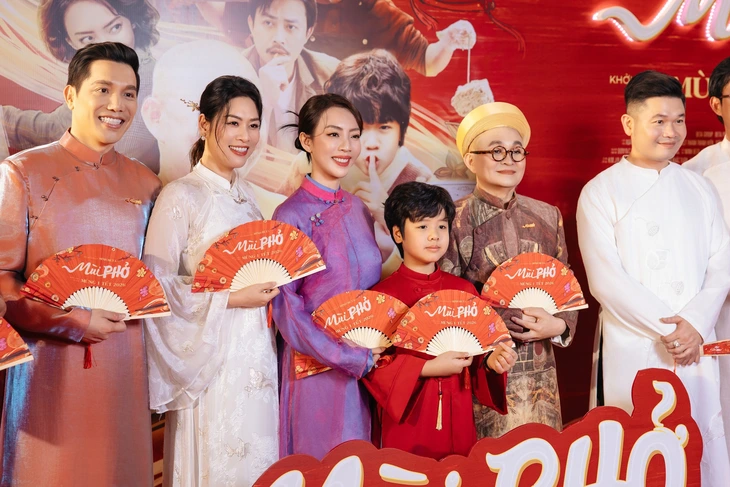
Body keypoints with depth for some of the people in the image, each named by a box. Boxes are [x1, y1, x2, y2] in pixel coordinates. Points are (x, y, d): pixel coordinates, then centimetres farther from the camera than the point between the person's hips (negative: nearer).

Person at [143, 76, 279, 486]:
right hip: (208, 356, -6)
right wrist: (231, 299, -17)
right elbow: (158, 284, -15)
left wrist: (267, 290, 3)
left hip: (256, 353, 7)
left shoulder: (245, 194, 11)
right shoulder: (181, 196, -10)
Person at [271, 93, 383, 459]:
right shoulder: (292, 216, -13)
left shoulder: (357, 209, 6)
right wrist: (354, 359, -15)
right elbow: (285, 309, -14)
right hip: (318, 370, -6)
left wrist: (376, 352, 0)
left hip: (367, 368, 6)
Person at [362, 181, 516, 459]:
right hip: (407, 419, -3)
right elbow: (374, 363, -10)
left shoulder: (464, 291, 5)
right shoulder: (383, 295, -7)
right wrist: (427, 368, -17)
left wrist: (491, 361, -10)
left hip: (457, 417, 3)